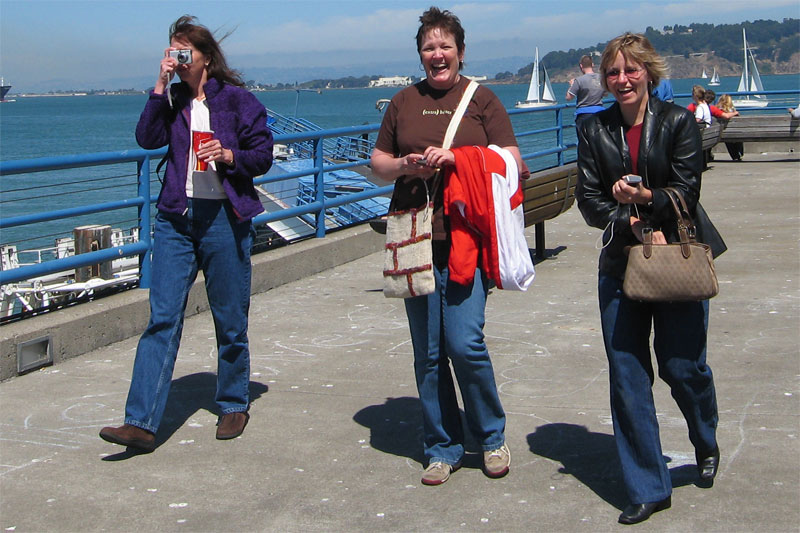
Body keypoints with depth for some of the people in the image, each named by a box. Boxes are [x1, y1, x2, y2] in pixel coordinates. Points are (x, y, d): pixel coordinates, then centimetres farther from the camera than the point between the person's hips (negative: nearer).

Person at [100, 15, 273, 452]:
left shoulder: (237, 100, 0)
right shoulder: (173, 101, 10)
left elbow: (263, 155, 0)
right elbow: (147, 138, -7)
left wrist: (229, 156, -18)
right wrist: (161, 85, -10)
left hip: (224, 218, -3)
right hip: (176, 218, 3)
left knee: (230, 319, 7)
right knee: (162, 318, -4)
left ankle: (234, 406, 26)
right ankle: (141, 423, -6)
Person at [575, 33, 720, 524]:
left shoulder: (679, 122, 0)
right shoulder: (595, 131, 7)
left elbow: (686, 194, -5)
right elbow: (589, 201, 1)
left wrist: (644, 199, -23)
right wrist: (634, 223, -14)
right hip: (620, 265, 2)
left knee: (681, 365, -1)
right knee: (627, 375, 0)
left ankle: (707, 443, 35)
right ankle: (649, 489, 12)